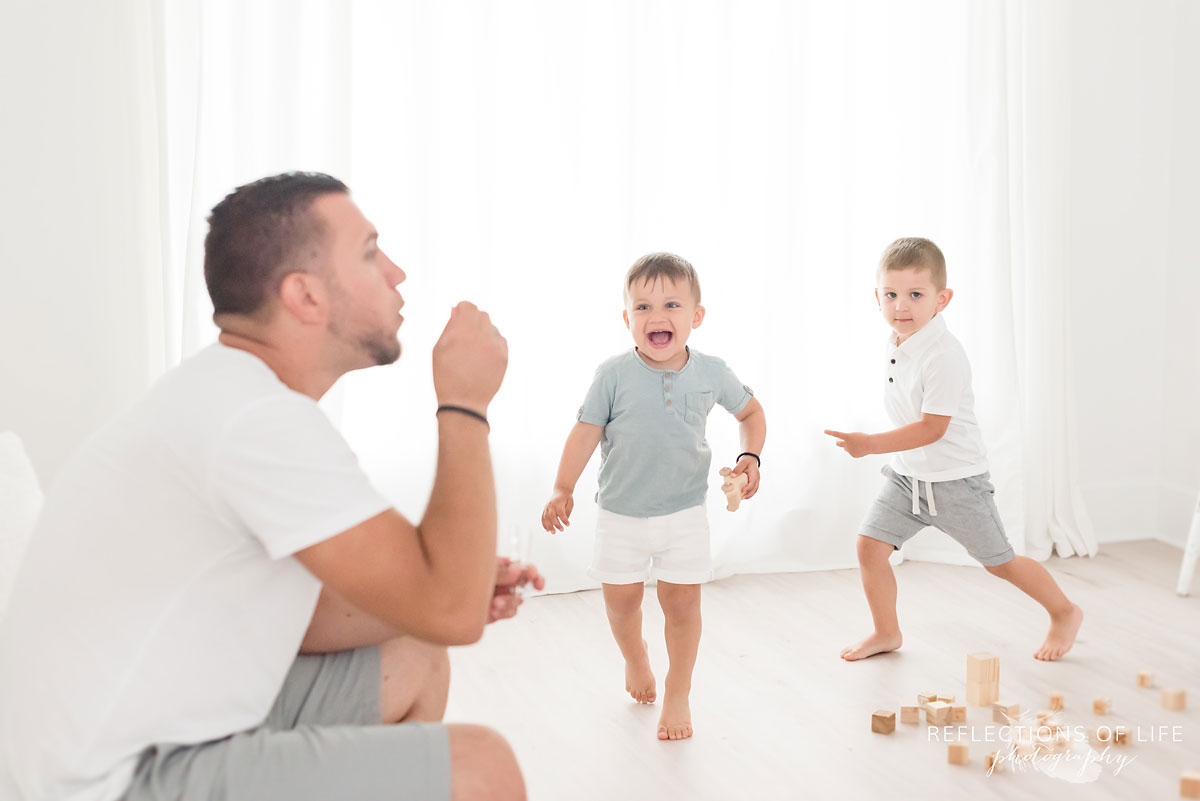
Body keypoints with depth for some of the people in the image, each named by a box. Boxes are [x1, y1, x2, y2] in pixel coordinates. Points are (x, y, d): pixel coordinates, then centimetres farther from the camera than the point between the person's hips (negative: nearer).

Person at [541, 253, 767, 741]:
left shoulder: (711, 374, -8)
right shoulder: (614, 375, -13)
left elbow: (751, 412, 10)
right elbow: (586, 431, -8)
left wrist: (750, 458, -6)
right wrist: (563, 490, -15)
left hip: (684, 512, 0)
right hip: (620, 512, 0)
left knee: (682, 603, 2)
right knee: (621, 599, 12)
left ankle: (677, 696, 20)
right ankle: (635, 661, 44)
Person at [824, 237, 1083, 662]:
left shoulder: (944, 356, -27)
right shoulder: (896, 341, -1)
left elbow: (932, 429, -28)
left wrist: (871, 444, -33)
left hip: (954, 479, -7)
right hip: (906, 473, 7)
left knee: (999, 561, 7)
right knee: (869, 545, -2)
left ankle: (1064, 613, 30)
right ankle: (886, 632, 17)